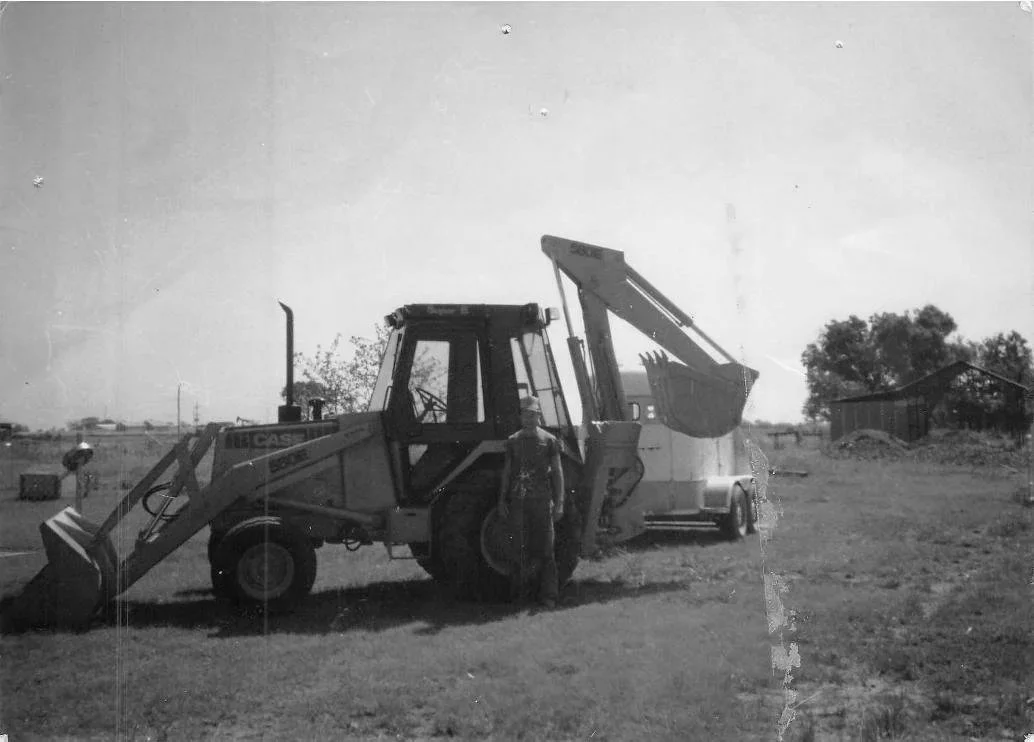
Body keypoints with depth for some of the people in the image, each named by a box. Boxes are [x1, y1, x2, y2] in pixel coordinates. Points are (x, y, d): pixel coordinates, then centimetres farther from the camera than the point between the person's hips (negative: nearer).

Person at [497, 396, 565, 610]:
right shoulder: (513, 441, 10)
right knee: (521, 548, 4)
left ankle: (548, 594, 3)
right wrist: (502, 500, 9)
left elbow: (557, 473, 3)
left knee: (545, 548, -1)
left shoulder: (549, 441, 3)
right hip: (518, 501, 2)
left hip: (542, 500, -2)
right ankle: (519, 592, 11)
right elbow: (507, 471, 14)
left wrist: (559, 502, -3)